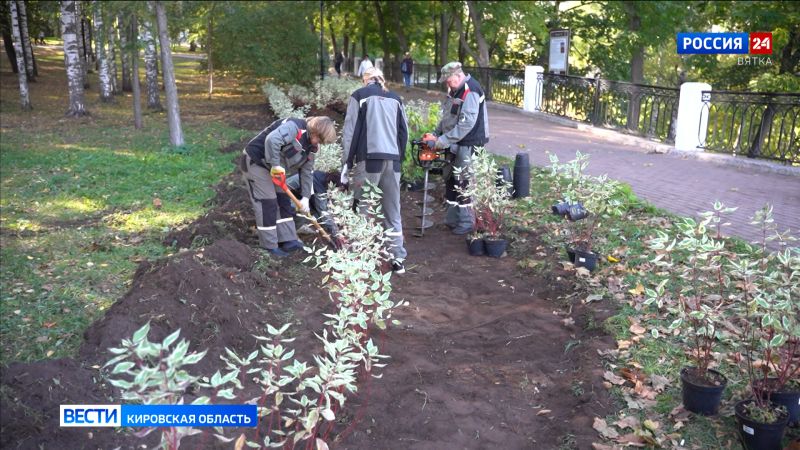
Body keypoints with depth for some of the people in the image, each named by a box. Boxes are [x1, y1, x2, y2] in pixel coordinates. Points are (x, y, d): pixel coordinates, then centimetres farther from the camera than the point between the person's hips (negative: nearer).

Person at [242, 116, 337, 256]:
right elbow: (272, 140, -42)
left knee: (284, 200, 9)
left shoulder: (310, 145, 4)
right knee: (268, 203, -7)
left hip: (273, 166, 10)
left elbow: (307, 171, 8)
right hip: (255, 161, -10)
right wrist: (276, 165, -34)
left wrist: (305, 197, 3)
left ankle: (288, 240, 15)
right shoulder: (295, 127, -26)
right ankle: (270, 246, 2)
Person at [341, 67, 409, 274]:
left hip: (369, 158, -4)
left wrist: (346, 162, 1)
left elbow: (350, 131, 0)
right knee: (393, 211, 9)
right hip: (393, 159, 4)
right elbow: (404, 131, 15)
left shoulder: (359, 95, 6)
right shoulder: (395, 98, 18)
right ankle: (398, 259, 10)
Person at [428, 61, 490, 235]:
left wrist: (444, 140, -23)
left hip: (469, 145, -10)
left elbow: (466, 123, -26)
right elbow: (447, 117, 18)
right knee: (451, 181, 14)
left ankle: (466, 223, 5)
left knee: (463, 183, -6)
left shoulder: (471, 91, -20)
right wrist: (436, 133, 6)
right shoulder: (455, 90, 12)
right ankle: (452, 219, 25)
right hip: (457, 144, 10)